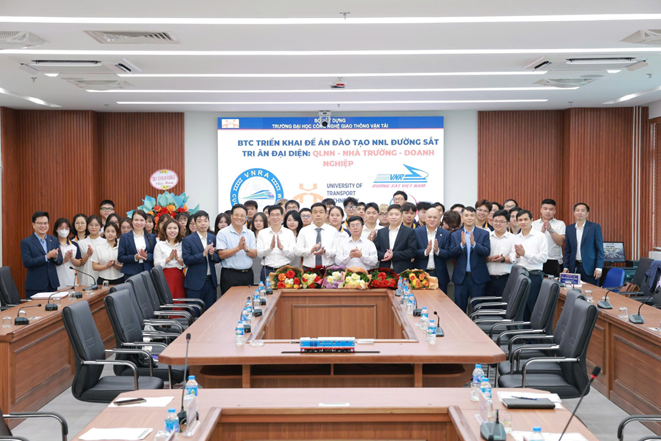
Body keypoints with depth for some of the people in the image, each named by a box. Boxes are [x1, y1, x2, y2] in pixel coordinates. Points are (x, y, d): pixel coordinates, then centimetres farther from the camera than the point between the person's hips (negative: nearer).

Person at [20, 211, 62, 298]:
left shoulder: (54, 240, 10)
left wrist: (55, 257, -14)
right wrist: (46, 257, -20)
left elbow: (60, 261, 10)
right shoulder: (26, 242, -3)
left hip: (52, 284, 4)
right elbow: (26, 263, -13)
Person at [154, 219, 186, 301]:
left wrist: (178, 259, -11)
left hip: (179, 277, 2)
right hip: (166, 277, -2)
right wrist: (169, 258, -16)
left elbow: (186, 265, 7)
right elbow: (157, 264, -4)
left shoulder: (182, 244, 10)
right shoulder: (160, 244, 3)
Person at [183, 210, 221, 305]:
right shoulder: (187, 240, -4)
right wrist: (203, 254, -22)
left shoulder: (213, 238, 9)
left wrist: (212, 254, -15)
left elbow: (218, 259, 7)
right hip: (195, 282, -4)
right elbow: (186, 260, -12)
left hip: (211, 281, 4)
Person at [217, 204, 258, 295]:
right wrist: (238, 248, -18)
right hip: (230, 275, -4)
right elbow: (221, 254, -11)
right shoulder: (223, 233, -1)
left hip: (247, 274, 4)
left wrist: (246, 248, -16)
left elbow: (255, 254, 3)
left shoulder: (250, 233, 11)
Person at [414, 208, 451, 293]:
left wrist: (437, 250, -21)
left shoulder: (446, 234, 4)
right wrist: (426, 251, -23)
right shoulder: (417, 232, 1)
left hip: (439, 276, 1)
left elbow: (448, 255, -1)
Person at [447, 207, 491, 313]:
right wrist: (462, 244, -20)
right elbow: (451, 253, -4)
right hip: (461, 276, 1)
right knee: (459, 308, 7)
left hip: (478, 277, -1)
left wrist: (474, 244, -24)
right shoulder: (455, 235, 6)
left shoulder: (484, 234, 3)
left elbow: (487, 252, -9)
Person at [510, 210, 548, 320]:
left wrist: (525, 254, -15)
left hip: (534, 276, -5)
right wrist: (516, 256, -9)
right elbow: (512, 258, 13)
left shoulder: (540, 236, -2)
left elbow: (543, 257, -11)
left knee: (534, 309, -2)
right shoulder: (516, 238, 14)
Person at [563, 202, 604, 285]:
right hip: (574, 268, 3)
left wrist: (599, 268, -9)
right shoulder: (569, 229, 10)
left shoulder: (595, 227, 0)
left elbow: (600, 249, -2)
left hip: (589, 268, -3)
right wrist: (565, 267, 5)